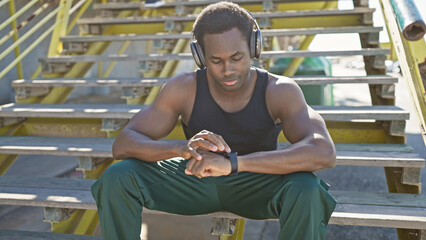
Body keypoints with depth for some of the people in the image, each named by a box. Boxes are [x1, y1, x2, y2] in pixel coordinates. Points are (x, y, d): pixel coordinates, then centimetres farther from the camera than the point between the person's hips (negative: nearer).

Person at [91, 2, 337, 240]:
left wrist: (232, 163, -48)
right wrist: (182, 148, -43)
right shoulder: (183, 89, -18)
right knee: (116, 178, -22)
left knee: (306, 189, -35)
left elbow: (325, 152, -38)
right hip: (197, 178, 1)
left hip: (257, 184, -1)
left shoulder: (279, 91, -22)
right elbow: (122, 145, -21)